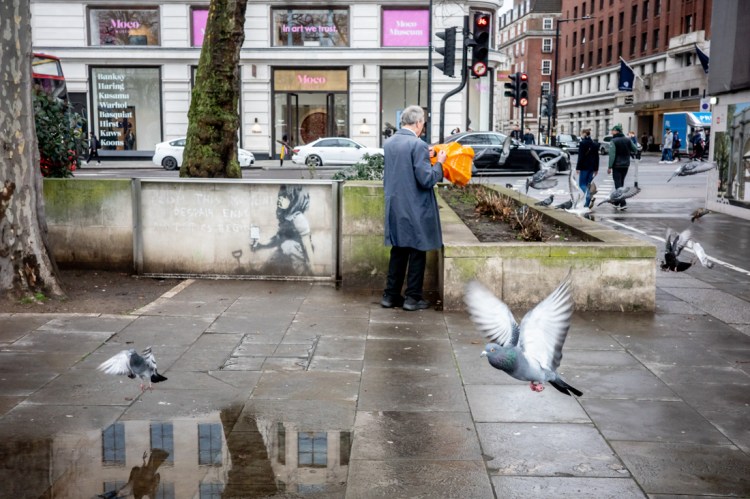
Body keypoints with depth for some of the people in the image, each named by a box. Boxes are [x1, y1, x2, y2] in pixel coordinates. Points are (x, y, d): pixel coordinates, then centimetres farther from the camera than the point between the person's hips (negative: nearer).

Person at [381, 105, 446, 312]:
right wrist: (439, 163, -3)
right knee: (417, 252, 5)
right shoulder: (418, 145, -17)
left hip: (395, 207, 7)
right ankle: (413, 297, 10)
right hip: (416, 209, -7)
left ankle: (391, 295, 19)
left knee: (398, 251, 15)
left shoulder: (388, 144, 7)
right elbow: (426, 180, -19)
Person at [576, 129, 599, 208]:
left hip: (584, 167, -7)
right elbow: (597, 157, 14)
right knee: (588, 184, 10)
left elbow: (580, 157, -14)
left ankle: (589, 195, -27)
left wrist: (577, 168, -11)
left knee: (582, 184, 0)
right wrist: (596, 169, 18)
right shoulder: (595, 144, 11)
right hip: (592, 167, 7)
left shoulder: (582, 143, -10)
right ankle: (587, 204, 9)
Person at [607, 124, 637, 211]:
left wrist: (610, 167, -14)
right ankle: (616, 202, 26)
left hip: (617, 165, -6)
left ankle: (623, 203, -14)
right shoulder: (628, 140, 4)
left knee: (618, 184, -4)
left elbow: (612, 155, -16)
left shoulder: (613, 141, -12)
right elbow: (634, 150, 7)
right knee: (620, 183, 17)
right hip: (626, 165, 6)